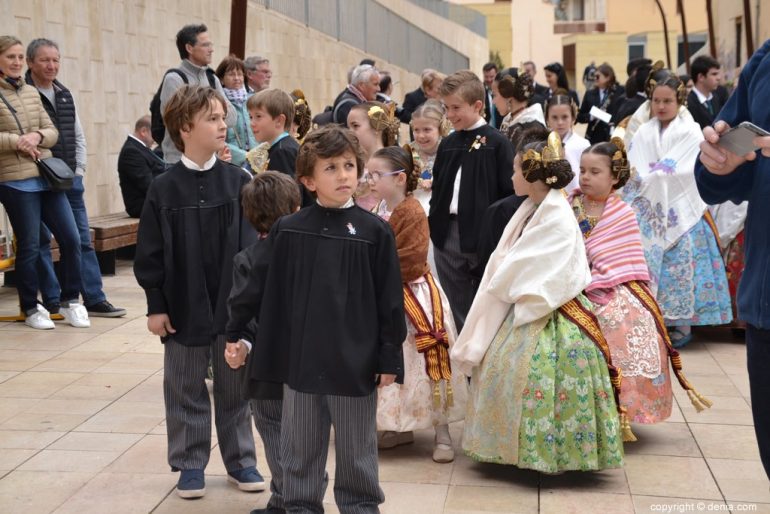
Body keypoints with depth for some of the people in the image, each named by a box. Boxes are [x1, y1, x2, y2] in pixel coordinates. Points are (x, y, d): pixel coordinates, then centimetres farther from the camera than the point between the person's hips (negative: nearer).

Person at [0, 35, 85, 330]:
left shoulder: (31, 93, 14)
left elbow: (52, 132, 12)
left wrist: (37, 136, -8)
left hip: (47, 177, 6)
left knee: (71, 239, 4)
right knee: (29, 246, 0)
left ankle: (70, 301, 19)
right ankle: (31, 308, 15)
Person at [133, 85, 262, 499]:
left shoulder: (238, 182, -2)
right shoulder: (164, 189, -5)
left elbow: (253, 243, 0)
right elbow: (150, 252, -2)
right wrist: (156, 305, -4)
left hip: (233, 305, 1)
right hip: (184, 307, -1)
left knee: (234, 386, 12)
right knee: (185, 389, 10)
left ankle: (240, 460, 26)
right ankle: (190, 464, 23)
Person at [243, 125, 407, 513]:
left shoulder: (374, 231, -4)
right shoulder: (286, 231, -1)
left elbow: (390, 300, -2)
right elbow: (271, 298, 3)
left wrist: (390, 358, -3)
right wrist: (269, 357, 3)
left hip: (356, 361, -1)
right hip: (301, 360, 2)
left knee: (356, 449, 12)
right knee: (300, 450, 13)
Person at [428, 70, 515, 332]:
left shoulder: (497, 143, -7)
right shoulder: (448, 144, 11)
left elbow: (509, 192, -10)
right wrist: (434, 223, 7)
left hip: (483, 235, -6)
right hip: (448, 234, 6)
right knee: (458, 309, 13)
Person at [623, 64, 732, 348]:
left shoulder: (691, 133, -2)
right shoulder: (643, 133, 11)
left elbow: (685, 174, -12)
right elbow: (633, 173, 5)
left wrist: (652, 176, -10)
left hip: (680, 213, -4)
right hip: (649, 213, 4)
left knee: (679, 266, -2)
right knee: (649, 264, 2)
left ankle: (682, 324, 6)